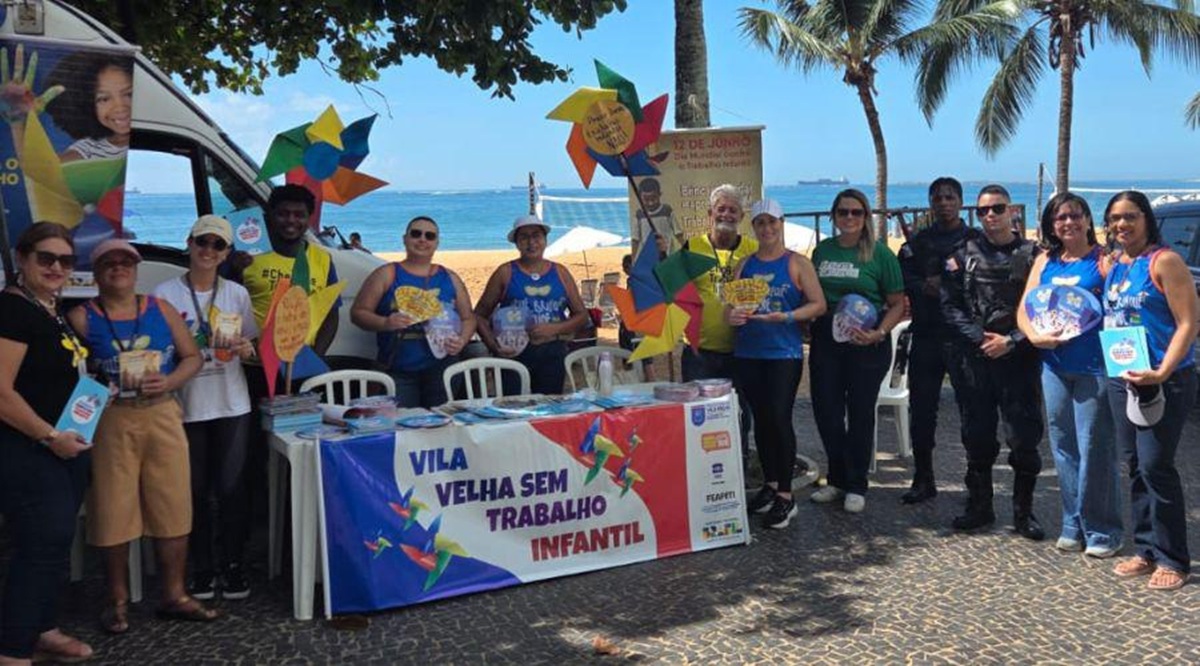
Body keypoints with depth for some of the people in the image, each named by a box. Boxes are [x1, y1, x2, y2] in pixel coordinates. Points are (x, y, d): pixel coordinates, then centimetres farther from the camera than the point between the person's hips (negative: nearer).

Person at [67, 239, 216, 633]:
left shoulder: (160, 309, 8)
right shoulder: (81, 318, 0)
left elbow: (192, 357, 8)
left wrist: (169, 382, -8)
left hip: (162, 417, 3)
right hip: (110, 422, -2)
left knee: (173, 508, 4)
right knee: (114, 512, 2)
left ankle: (174, 596, 16)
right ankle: (118, 600, 18)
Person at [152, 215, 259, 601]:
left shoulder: (237, 294, 6)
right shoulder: (165, 294, -2)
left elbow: (251, 345, 14)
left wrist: (245, 348, -8)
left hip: (232, 405, 2)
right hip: (187, 406, -1)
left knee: (232, 488, 3)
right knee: (197, 490, 5)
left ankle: (234, 566, 15)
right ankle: (202, 568, 18)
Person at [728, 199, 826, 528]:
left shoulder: (797, 263, 1)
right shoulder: (744, 265, 13)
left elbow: (818, 304, -4)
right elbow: (729, 306, 14)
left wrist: (785, 317, -18)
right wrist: (732, 315, -10)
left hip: (784, 353, -4)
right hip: (748, 354, 4)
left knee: (779, 418, -9)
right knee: (761, 420, 11)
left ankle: (785, 495, -1)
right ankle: (770, 485, 25)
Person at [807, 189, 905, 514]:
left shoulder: (879, 253, -4)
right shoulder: (822, 250, 7)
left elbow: (897, 304, -4)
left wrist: (879, 333, -18)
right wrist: (807, 324, -1)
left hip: (867, 342, -3)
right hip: (825, 339, 4)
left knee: (860, 412, 5)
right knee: (826, 411, 6)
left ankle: (856, 486, 18)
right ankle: (837, 479, 25)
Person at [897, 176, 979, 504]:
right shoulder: (918, 241, 14)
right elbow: (901, 278, 2)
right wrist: (925, 287, -15)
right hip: (927, 334, 3)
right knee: (921, 408, 4)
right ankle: (923, 479, 16)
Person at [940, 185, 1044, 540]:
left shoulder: (1032, 255, 4)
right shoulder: (963, 255, 8)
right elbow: (950, 306, 2)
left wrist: (1011, 341, -11)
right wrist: (980, 338, -10)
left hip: (1019, 359, -1)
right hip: (972, 359, 2)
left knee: (1024, 438, -1)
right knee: (977, 436, 8)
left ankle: (1023, 512, 13)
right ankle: (979, 507, 21)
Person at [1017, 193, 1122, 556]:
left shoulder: (1104, 259, -2)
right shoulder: (1045, 262, 13)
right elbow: (1024, 310, 9)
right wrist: (1036, 336, -7)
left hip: (1095, 366, -5)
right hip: (1054, 367, 5)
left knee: (1095, 449, -4)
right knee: (1063, 448, 11)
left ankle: (1102, 531, 8)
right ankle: (1073, 526, 22)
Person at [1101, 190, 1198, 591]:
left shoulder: (1164, 261, -9)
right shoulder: (1113, 267, 12)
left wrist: (1162, 372, -23)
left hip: (1164, 382, -7)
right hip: (1121, 379, 7)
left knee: (1156, 467, -7)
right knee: (1135, 467, 11)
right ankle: (1146, 551, 22)